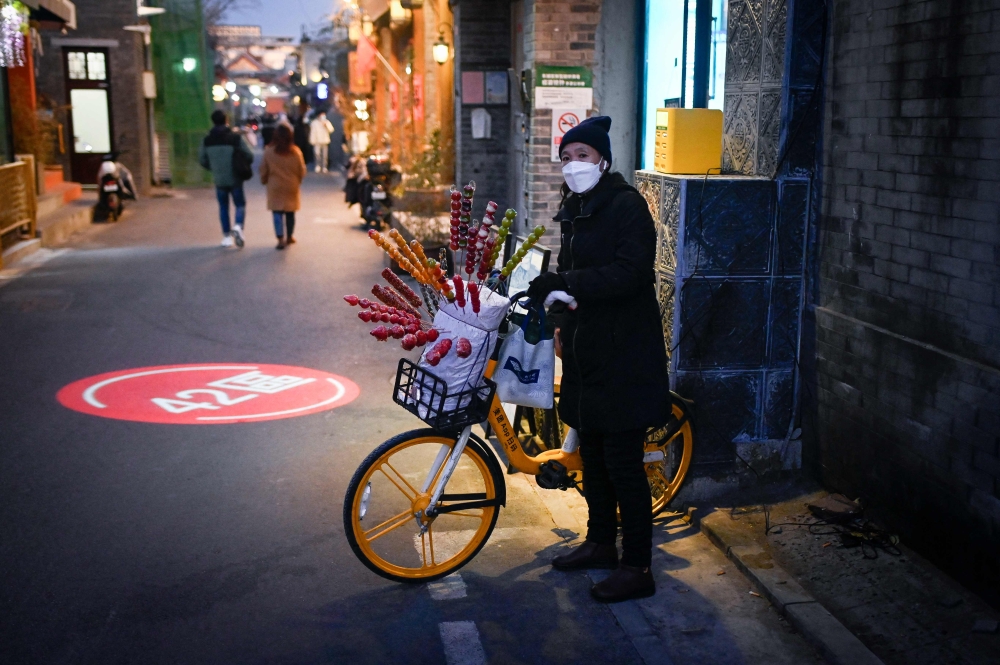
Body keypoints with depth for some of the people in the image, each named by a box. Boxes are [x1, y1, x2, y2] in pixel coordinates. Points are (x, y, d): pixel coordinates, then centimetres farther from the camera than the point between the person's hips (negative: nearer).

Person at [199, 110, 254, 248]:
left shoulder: (207, 140, -2)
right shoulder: (236, 137, -9)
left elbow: (202, 160, 4)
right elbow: (249, 156, -9)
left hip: (219, 180, 2)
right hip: (235, 179, -2)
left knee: (223, 207, 15)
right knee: (240, 204, 11)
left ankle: (227, 236, 14)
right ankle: (238, 227, -15)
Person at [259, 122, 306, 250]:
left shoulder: (269, 151, -10)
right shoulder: (296, 151, -8)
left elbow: (264, 170, -1)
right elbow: (302, 171, 0)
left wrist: (264, 181, 17)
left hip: (275, 186, -1)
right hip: (291, 186, 1)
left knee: (277, 212, 2)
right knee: (290, 212, 15)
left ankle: (281, 238, -10)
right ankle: (289, 236, 26)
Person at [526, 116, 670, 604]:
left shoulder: (627, 205, -13)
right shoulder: (575, 208, 14)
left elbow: (629, 272, -25)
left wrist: (564, 283, -29)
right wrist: (543, 289, 8)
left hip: (623, 356, -9)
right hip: (585, 352, 9)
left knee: (623, 463, -4)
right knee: (592, 454, 18)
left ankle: (638, 568, 8)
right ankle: (600, 543, 34)